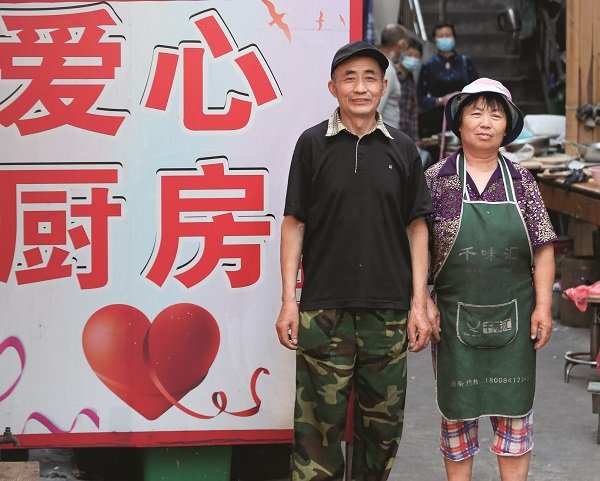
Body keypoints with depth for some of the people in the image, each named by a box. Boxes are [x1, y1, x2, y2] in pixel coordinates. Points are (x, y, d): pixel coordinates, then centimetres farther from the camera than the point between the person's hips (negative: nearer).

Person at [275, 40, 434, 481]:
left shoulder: (402, 149, 6)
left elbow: (416, 227, 8)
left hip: (388, 311, 2)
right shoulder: (313, 144, 1)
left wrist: (419, 303, 2)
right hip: (324, 308, -2)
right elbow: (294, 224, 2)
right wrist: (289, 300, -3)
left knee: (382, 426, 8)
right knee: (319, 424, -2)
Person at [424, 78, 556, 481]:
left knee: (515, 409, 7)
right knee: (457, 407, 9)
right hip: (456, 315, -1)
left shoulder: (521, 182, 2)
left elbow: (542, 250, 2)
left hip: (512, 316, 1)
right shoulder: (437, 179, -3)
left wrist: (543, 306, -3)